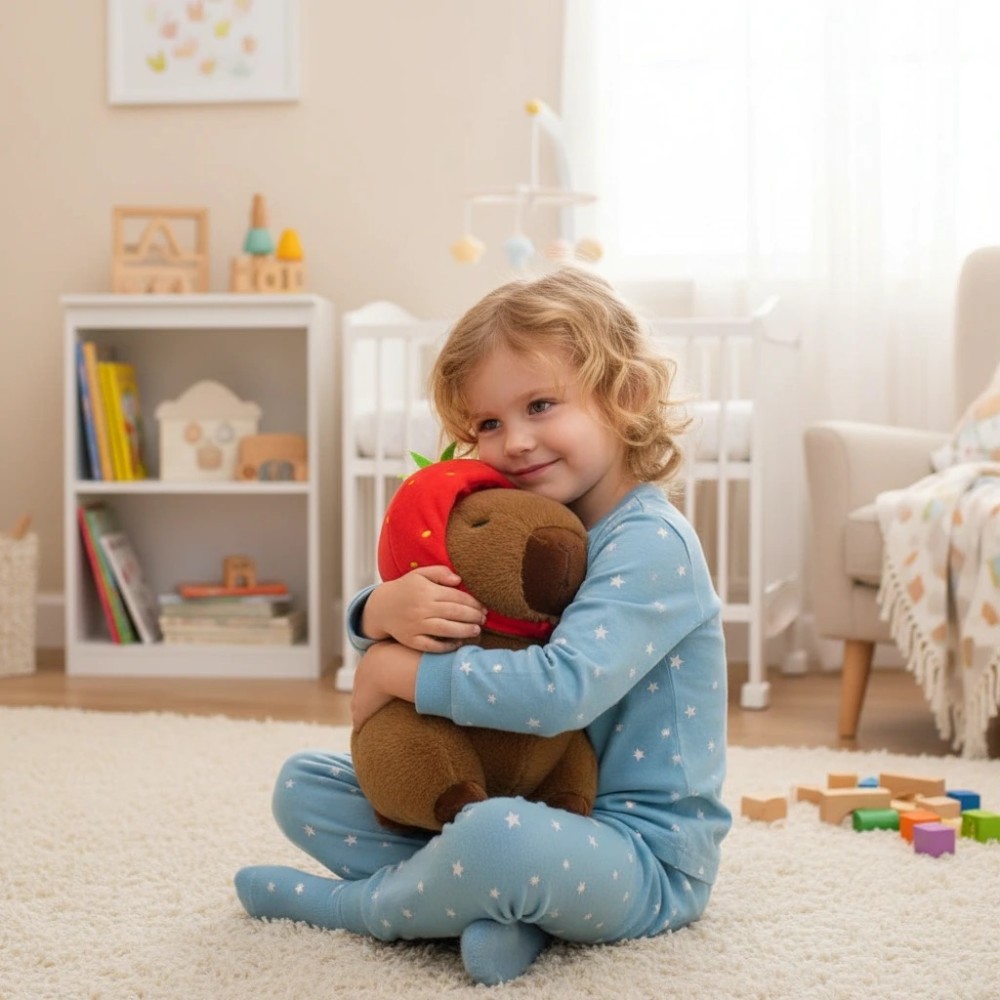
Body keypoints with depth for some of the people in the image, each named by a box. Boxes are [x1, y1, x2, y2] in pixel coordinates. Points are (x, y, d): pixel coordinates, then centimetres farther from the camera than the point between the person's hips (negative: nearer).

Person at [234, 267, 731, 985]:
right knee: (302, 786, 6)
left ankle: (352, 904, -8)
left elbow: (562, 689, -33)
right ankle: (502, 905, -13)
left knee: (502, 839, -42)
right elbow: (372, 621, 7)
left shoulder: (651, 545, -18)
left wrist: (397, 671, -22)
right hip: (519, 805, 9)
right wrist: (386, 610, -19)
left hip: (644, 853, -8)